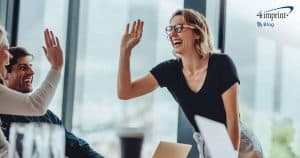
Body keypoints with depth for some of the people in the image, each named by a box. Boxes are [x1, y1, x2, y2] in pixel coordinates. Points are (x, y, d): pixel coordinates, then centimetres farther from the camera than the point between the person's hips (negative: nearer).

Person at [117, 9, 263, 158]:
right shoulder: (169, 70, -9)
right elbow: (125, 92, -14)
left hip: (237, 143, -4)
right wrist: (126, 49, -22)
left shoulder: (222, 64, -21)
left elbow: (232, 117, -20)